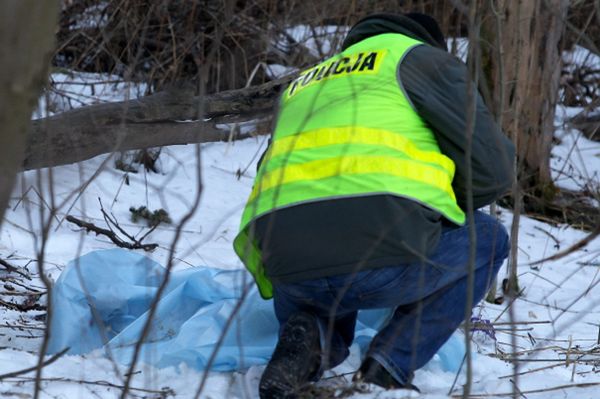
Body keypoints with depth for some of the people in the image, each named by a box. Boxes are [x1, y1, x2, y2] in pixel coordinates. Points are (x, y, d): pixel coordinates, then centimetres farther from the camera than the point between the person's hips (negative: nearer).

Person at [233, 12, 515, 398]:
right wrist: (444, 200, 30)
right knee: (488, 239, 27)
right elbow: (492, 167, 8)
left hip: (289, 266, 5)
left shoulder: (304, 87, 36)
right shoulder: (421, 56, 17)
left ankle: (305, 339, 2)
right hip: (388, 251, -5)